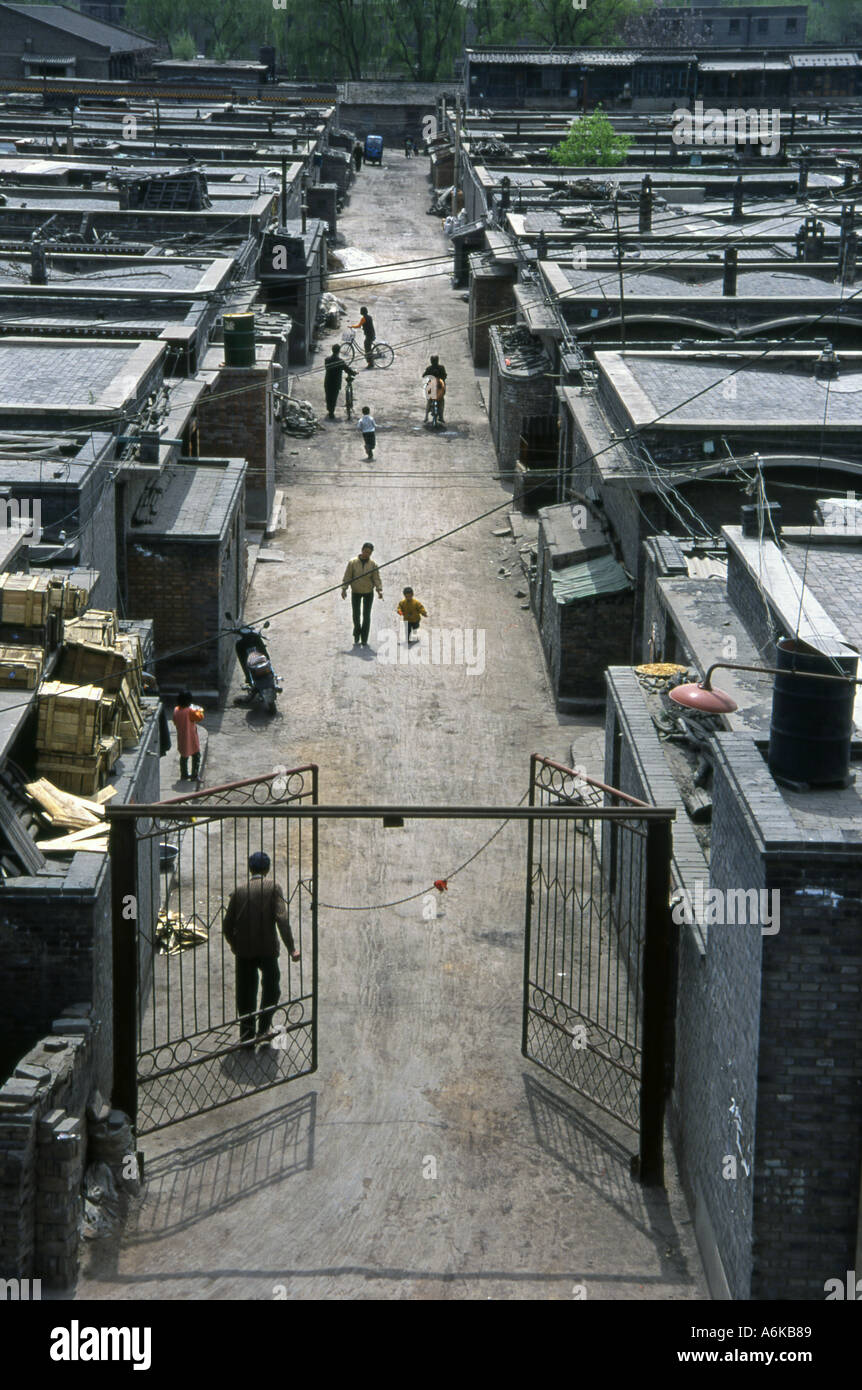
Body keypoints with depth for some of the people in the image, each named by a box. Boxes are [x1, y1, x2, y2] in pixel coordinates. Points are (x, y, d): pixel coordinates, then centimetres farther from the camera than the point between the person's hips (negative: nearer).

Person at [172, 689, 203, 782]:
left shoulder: (176, 710, -4)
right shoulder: (190, 711, -23)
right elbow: (199, 717, -16)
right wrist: (199, 711, 2)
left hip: (181, 738, 6)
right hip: (191, 739, -6)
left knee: (183, 756, 19)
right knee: (196, 756, 6)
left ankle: (183, 775, 25)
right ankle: (195, 776, 5)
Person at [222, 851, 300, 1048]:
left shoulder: (239, 890, 4)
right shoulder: (273, 889, -4)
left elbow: (227, 924, 5)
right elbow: (282, 919, -15)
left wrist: (234, 946, 22)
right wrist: (291, 948, -13)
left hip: (243, 951, 2)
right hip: (267, 949, -2)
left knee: (245, 993, 12)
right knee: (271, 985, 17)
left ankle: (246, 1034, 13)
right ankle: (264, 1028, 10)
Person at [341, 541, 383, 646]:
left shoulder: (373, 564, -5)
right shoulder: (352, 562, -7)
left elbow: (376, 579, -7)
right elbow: (347, 577, -6)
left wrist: (379, 590, -21)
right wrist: (344, 589, -17)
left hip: (368, 592, 0)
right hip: (356, 592, 0)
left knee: (366, 615, -2)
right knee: (356, 615, -3)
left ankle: (364, 639, 3)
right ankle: (357, 637, 13)